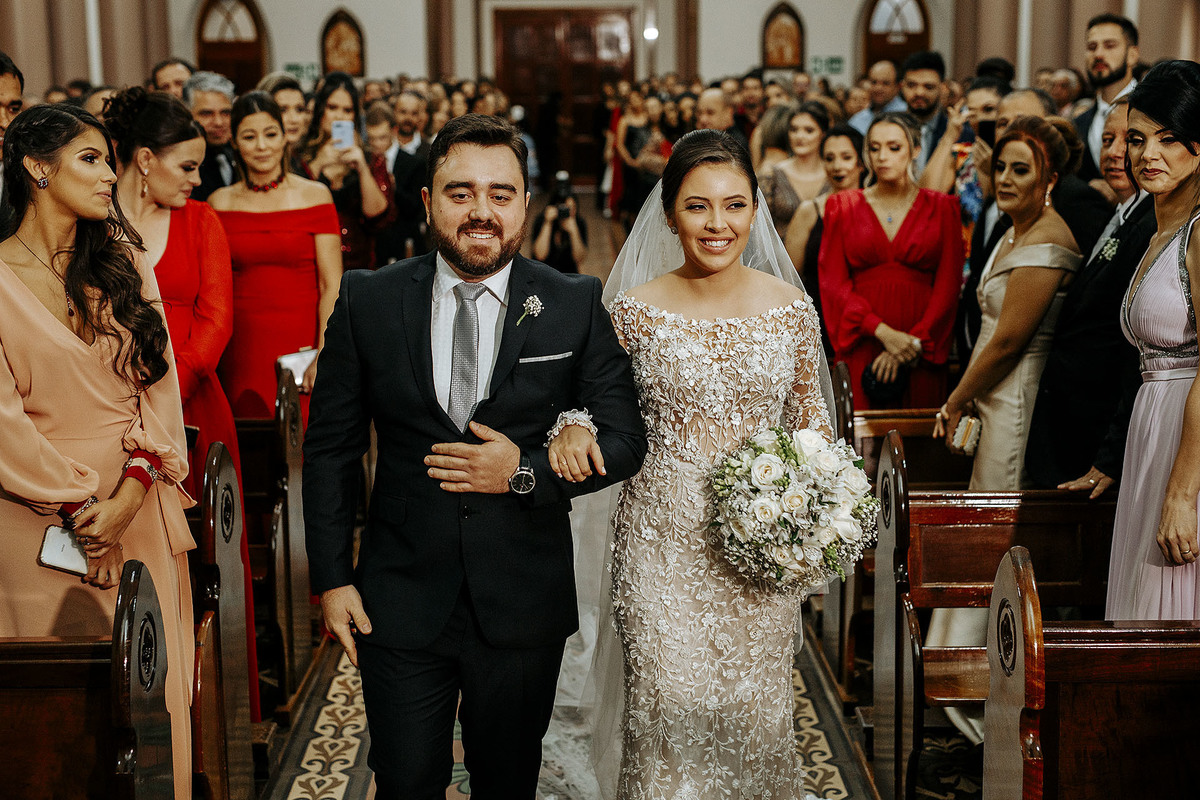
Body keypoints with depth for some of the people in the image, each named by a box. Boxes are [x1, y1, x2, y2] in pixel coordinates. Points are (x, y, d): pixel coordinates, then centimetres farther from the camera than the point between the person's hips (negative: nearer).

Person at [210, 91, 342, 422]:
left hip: (301, 343, -2)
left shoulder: (314, 196, 1)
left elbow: (331, 286, -4)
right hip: (242, 350, 2)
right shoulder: (220, 203, 9)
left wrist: (324, 357, -14)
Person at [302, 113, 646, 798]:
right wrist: (332, 578, -2)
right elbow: (331, 447, 2)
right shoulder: (368, 301, -3)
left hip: (524, 605, 0)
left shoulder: (578, 306, -5)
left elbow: (625, 440, -1)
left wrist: (527, 473, -17)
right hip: (401, 603, 0)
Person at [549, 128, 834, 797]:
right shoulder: (635, 310, -5)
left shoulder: (789, 306, -1)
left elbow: (811, 417, 9)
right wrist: (575, 428, -18)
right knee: (669, 705, 3)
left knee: (756, 709, 11)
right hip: (663, 538, -1)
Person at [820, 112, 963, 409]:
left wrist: (915, 341, -11)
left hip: (922, 349, 0)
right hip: (860, 348, 0)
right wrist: (883, 332, -11)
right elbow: (833, 282, 1)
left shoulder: (941, 208, 8)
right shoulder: (843, 207, 9)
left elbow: (948, 285, 2)